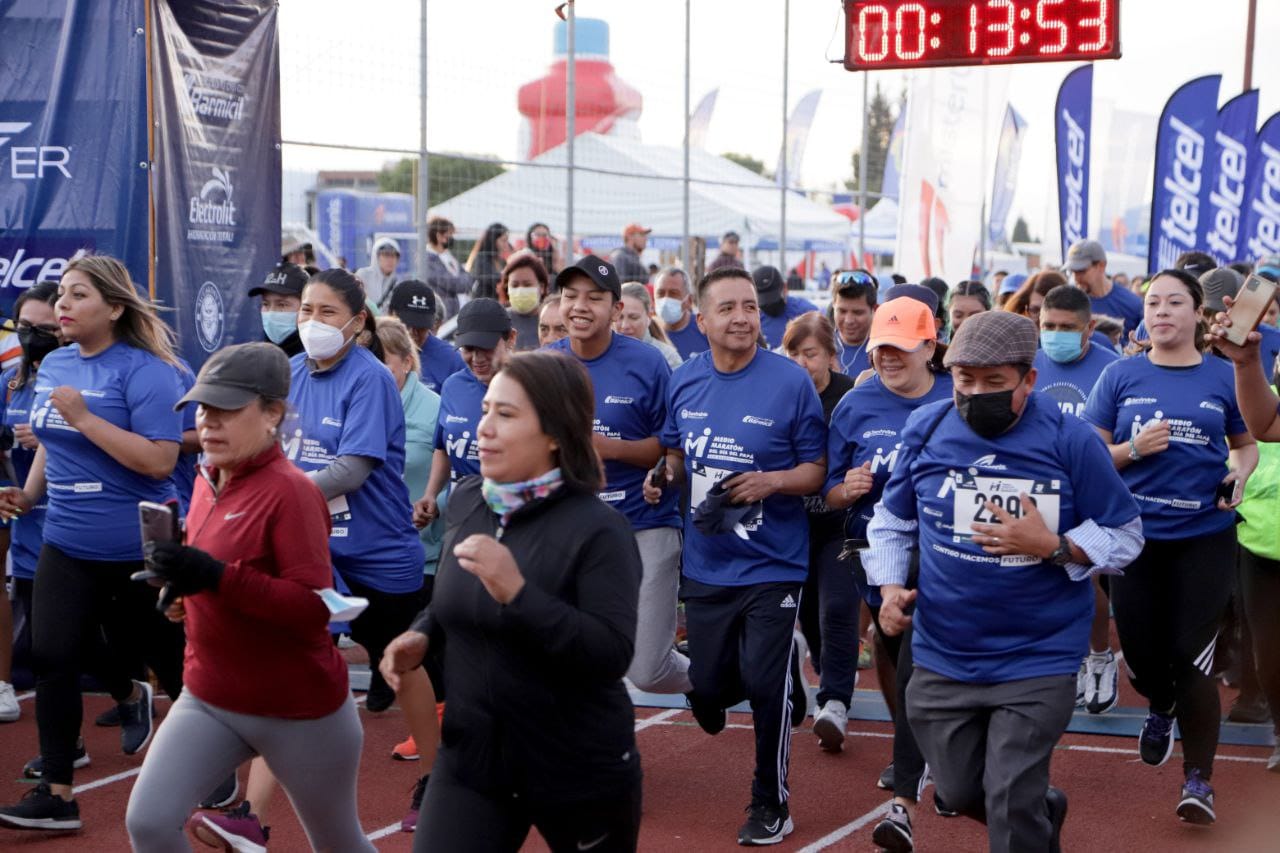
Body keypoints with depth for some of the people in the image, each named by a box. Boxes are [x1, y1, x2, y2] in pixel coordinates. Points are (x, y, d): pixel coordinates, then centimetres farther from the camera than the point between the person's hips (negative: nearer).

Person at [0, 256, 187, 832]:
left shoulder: (143, 370, -15)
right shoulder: (53, 366, 8)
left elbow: (160, 460, -23)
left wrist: (84, 417, -24)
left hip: (141, 549, -6)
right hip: (67, 545, 6)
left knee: (172, 660, 9)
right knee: (51, 659, 0)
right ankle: (56, 795, 13)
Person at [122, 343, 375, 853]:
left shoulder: (290, 491, -20)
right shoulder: (207, 482, 5)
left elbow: (317, 607, -27)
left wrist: (216, 577, -34)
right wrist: (186, 590, 1)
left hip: (299, 710, -7)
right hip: (208, 699, 7)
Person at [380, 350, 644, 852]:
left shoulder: (598, 529, -18)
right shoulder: (465, 503, 1)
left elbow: (613, 655, -26)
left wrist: (517, 592, -33)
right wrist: (423, 633, -1)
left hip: (579, 771, -4)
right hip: (470, 755, 5)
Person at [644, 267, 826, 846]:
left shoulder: (791, 382, -12)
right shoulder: (684, 381, 1)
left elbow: (817, 469, -7)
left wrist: (771, 481, -25)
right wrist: (664, 478, -5)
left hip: (771, 565, -4)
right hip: (705, 565, 5)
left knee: (765, 686, -3)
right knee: (707, 688, 11)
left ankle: (770, 805, 17)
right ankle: (785, 668, 44)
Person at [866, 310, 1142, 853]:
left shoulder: (1069, 439, -12)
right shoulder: (926, 428, -3)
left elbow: (1124, 536, -5)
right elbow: (893, 520, 11)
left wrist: (1052, 547, -21)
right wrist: (890, 585, -5)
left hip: (1038, 660, -4)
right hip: (942, 657, 4)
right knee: (959, 794, 18)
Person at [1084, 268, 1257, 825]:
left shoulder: (1224, 377, 1)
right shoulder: (1121, 376, 1)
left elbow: (1246, 444, 13)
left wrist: (1240, 475, -9)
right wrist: (1134, 449, -17)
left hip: (1204, 535, -1)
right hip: (1136, 534, 1)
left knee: (1190, 655, -5)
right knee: (1139, 649, 9)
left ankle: (1198, 779, 9)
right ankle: (1161, 707, 46)